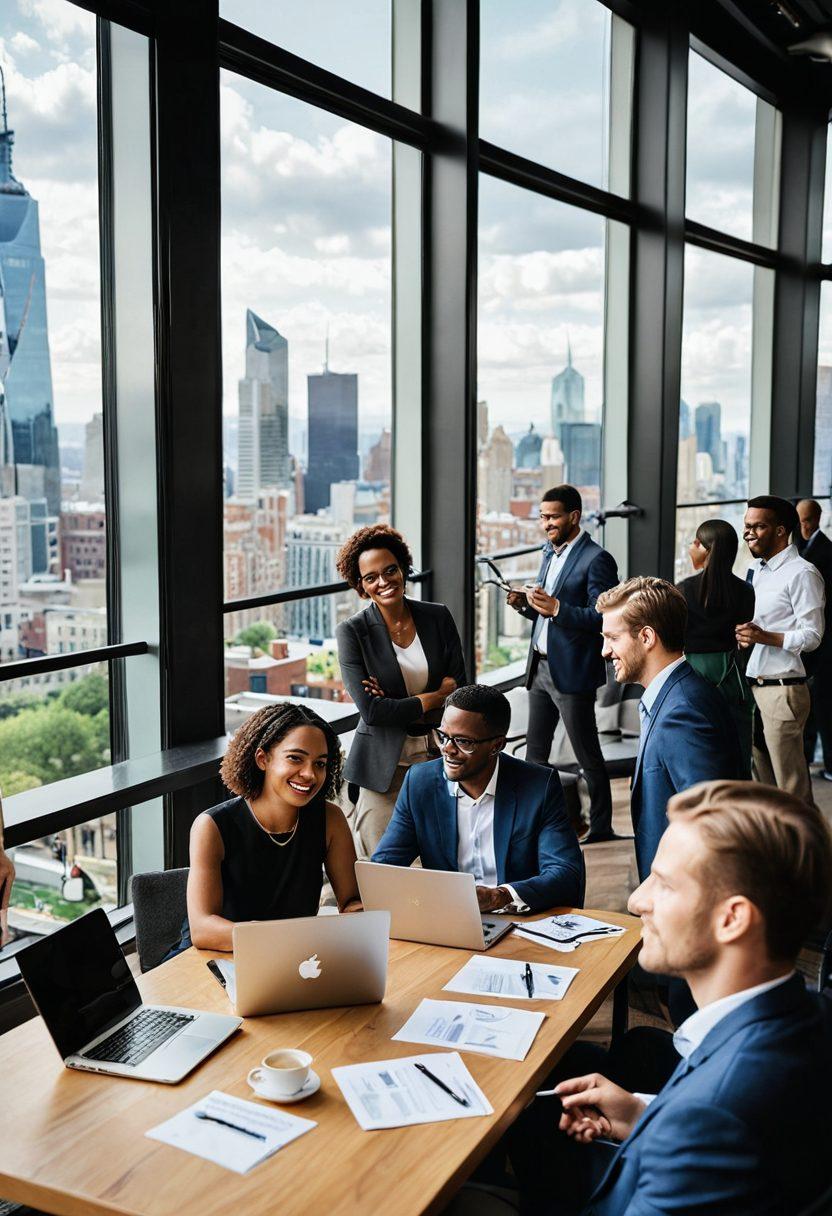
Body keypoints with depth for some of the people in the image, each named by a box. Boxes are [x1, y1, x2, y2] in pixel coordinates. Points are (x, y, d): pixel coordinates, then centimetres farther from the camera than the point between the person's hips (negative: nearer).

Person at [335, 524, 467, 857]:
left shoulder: (438, 617, 3)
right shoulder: (352, 632, -7)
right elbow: (370, 710, -14)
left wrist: (397, 705, -10)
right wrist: (432, 698, -9)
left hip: (437, 756, 3)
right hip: (384, 765, -3)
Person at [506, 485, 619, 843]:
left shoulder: (596, 559, -14)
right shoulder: (550, 553, 14)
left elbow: (602, 617, -20)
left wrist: (556, 608, -28)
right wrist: (524, 604, 0)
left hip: (572, 672, -9)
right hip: (540, 666, 9)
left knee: (588, 755, 2)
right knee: (535, 752, 14)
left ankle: (600, 826, 13)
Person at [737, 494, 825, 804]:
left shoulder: (802, 574, -10)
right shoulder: (756, 570, 16)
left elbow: (812, 636, -15)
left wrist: (765, 637, -25)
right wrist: (743, 634, 8)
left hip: (782, 690, -8)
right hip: (751, 686, 8)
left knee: (792, 789, -4)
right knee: (763, 781, 14)